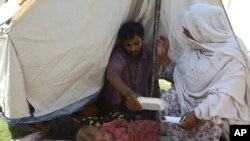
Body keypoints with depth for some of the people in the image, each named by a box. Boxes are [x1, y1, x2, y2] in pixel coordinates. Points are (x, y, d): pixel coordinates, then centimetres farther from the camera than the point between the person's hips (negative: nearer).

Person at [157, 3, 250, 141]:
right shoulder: (193, 46, 6)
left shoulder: (231, 55, -15)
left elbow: (224, 94, -24)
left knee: (209, 122, -34)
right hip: (190, 103, 6)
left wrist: (197, 115, -30)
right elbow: (179, 76, 14)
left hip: (219, 113, -6)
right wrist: (163, 56, 4)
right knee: (167, 100, -17)